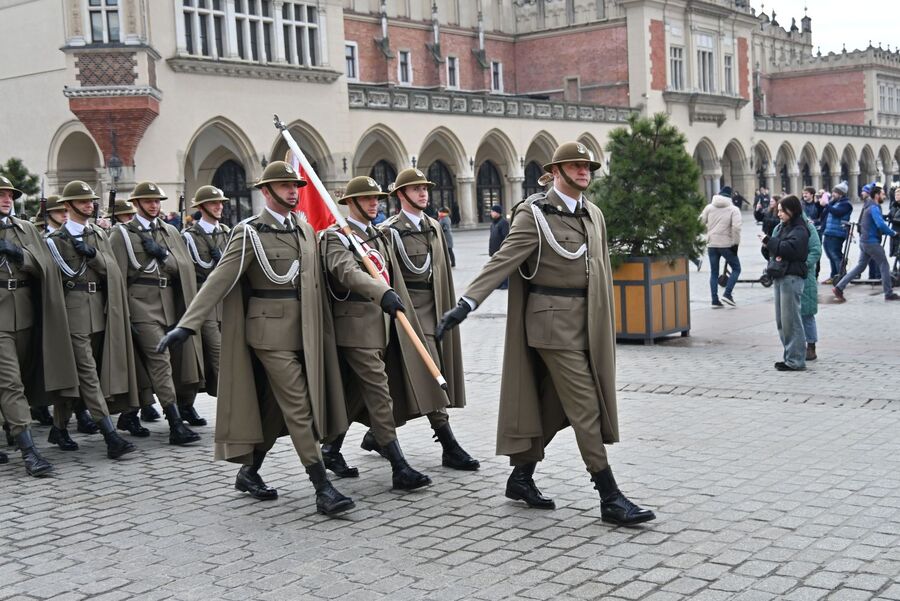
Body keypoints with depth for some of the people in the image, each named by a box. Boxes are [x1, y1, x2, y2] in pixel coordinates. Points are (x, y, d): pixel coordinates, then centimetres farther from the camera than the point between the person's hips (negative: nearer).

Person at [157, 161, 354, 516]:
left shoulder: (305, 230, 13)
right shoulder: (250, 232, -8)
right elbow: (220, 280, -13)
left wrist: (323, 332, 18)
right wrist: (187, 325, -20)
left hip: (303, 333, 7)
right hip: (271, 331, -7)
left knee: (275, 407, 14)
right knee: (299, 409, -8)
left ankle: (249, 472, 31)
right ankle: (323, 490, -7)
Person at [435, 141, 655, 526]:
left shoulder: (593, 215, 14)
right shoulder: (535, 214, -9)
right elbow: (503, 260, -16)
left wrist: (607, 326, 20)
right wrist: (466, 303, -26)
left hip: (586, 321, 7)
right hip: (552, 320, -7)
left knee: (552, 407, 13)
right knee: (585, 406, -7)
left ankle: (521, 477, 27)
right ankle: (610, 499, -3)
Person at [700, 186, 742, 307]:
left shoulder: (709, 207, 4)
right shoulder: (733, 209, -5)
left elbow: (701, 222, 2)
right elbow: (736, 227, -16)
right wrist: (735, 243, -9)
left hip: (711, 244, 4)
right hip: (726, 244, -4)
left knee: (714, 273, 11)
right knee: (736, 268, 11)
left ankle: (715, 300, 7)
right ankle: (727, 294, -4)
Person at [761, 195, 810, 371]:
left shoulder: (799, 229, -7)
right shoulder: (779, 227, 17)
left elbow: (791, 248, -22)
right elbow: (769, 250, 17)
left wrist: (769, 242, -13)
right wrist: (771, 252, -6)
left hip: (792, 276, -9)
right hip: (779, 276, 9)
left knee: (790, 319, -8)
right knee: (781, 320, 11)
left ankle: (796, 361, -3)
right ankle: (790, 356, 19)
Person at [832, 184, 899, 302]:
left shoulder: (869, 205, 15)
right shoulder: (874, 208, -16)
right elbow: (881, 225, -28)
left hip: (864, 241, 9)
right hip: (872, 242, -9)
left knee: (860, 266, 12)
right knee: (884, 266, 1)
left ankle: (839, 288, 6)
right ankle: (889, 294, 8)